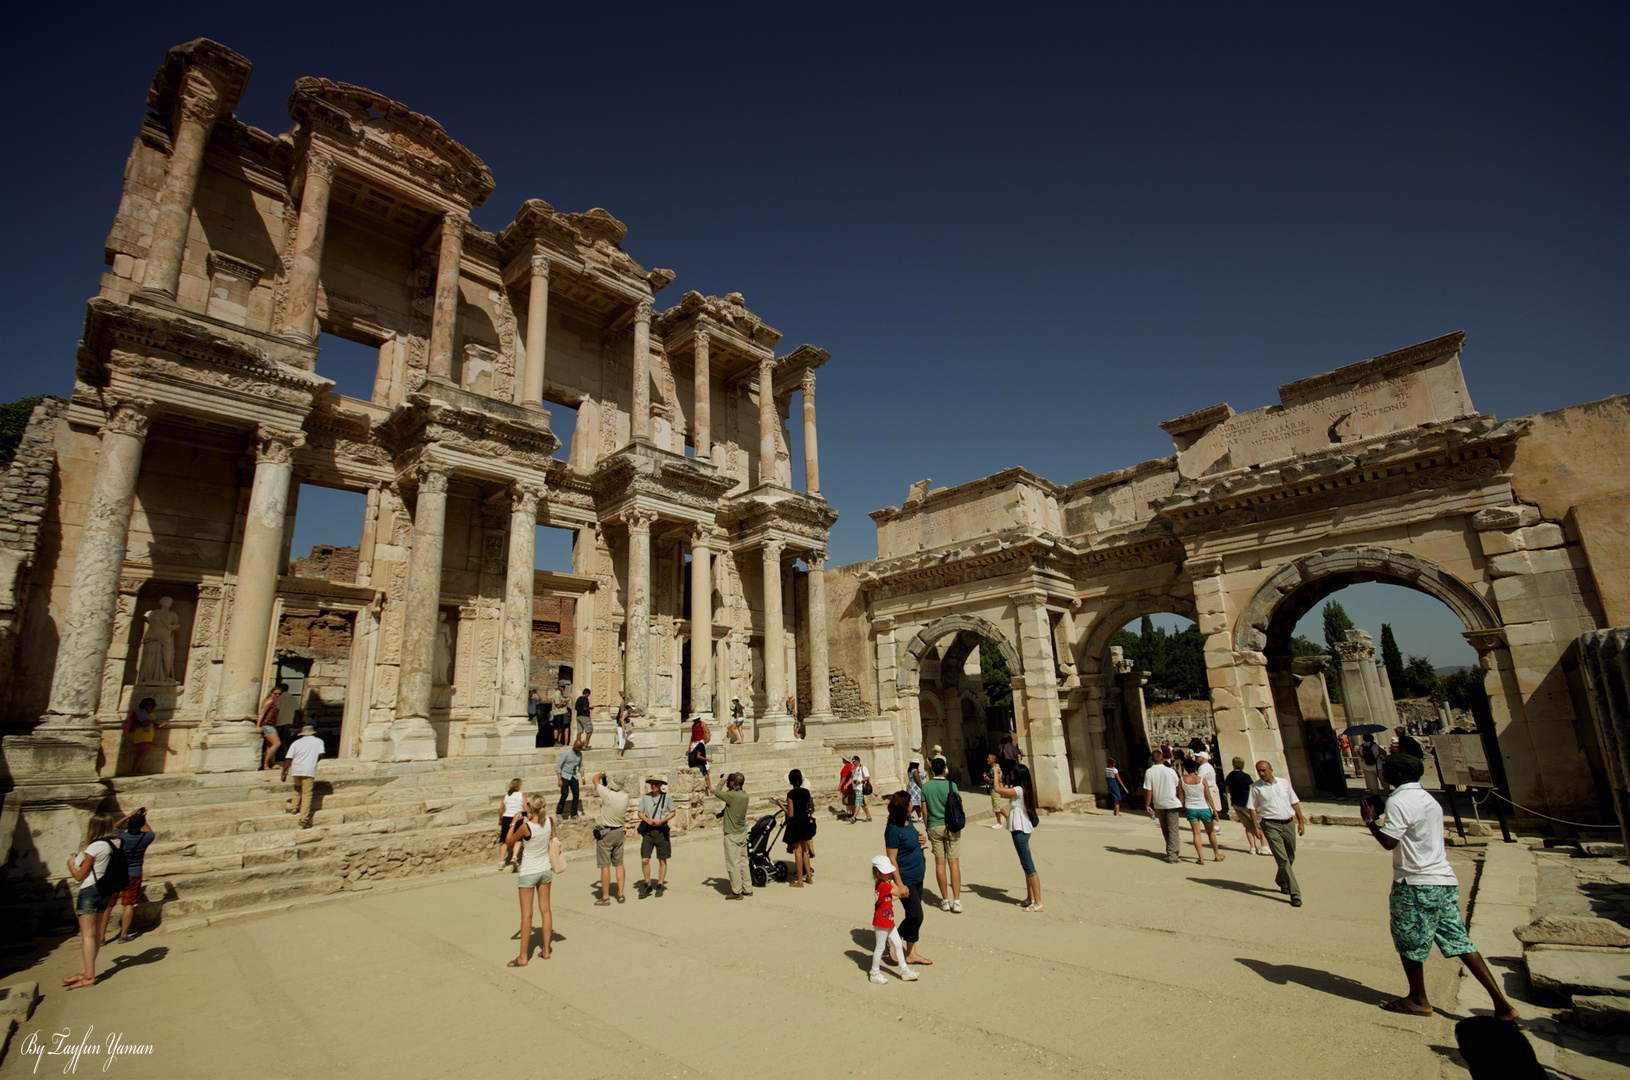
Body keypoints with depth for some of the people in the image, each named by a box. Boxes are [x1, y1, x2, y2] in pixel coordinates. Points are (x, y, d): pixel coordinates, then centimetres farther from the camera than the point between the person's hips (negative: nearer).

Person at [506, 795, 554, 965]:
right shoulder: (550, 821, -8)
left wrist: (513, 822, 4)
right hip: (545, 870, 5)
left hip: (529, 873, -5)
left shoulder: (526, 827, -23)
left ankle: (523, 956, 10)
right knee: (545, 909, 13)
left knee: (526, 914, 3)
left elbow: (510, 840, -6)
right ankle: (546, 950, 22)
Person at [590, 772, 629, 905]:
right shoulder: (625, 797, -3)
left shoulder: (607, 794, -18)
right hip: (619, 831, 5)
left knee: (605, 865, 1)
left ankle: (605, 897, 6)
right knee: (619, 864, 13)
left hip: (605, 833, -5)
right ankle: (621, 894, 15)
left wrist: (602, 774, 17)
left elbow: (595, 779, -5)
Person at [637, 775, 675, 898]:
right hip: (648, 831, 1)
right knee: (644, 860, -4)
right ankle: (647, 885, 15)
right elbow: (640, 813, 11)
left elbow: (673, 812, 5)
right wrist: (647, 819, -10)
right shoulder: (645, 797, 2)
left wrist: (662, 820, -11)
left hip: (662, 830, -1)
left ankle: (660, 885, 22)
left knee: (662, 860, 6)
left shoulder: (666, 797, -3)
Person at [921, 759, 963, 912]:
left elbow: (925, 809, 3)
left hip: (934, 826, 2)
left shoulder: (926, 786, -2)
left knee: (940, 863, 7)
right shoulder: (951, 785, -9)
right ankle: (956, 901, 0)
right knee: (954, 863, 2)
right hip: (951, 826, -2)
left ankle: (945, 900, 12)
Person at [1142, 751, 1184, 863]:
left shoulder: (1149, 772, -6)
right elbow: (1178, 788, 1)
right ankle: (1173, 854, -4)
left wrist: (1147, 805, 1)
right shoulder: (1170, 771, -8)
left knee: (1165, 830, 16)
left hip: (1158, 805, 2)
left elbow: (1148, 791, -7)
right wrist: (1182, 803, 13)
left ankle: (1170, 851, 26)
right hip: (1172, 803, -2)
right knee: (1173, 829, 1)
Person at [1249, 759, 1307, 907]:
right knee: (1282, 859, -10)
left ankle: (1281, 882, 40)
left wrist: (1301, 822, 9)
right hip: (1270, 825, -4)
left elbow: (1294, 802, 13)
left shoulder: (1284, 783, 7)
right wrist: (1256, 827, -7)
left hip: (1288, 823, 4)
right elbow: (1253, 808, 0)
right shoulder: (1256, 787, -2)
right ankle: (1295, 894, -8)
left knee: (1290, 858, 15)